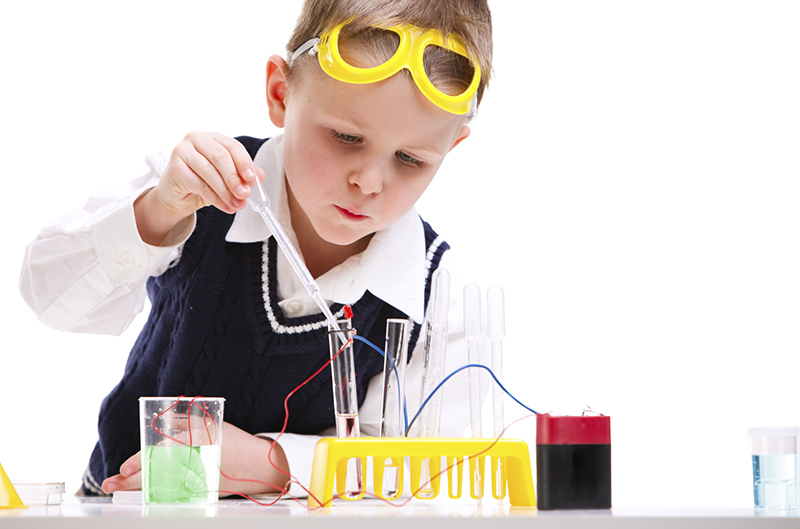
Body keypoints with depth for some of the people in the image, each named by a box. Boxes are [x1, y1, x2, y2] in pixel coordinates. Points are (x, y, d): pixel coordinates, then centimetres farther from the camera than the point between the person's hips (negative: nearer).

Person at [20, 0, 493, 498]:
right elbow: (54, 297, -15)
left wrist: (275, 463, -22)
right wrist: (156, 213, -31)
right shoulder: (199, 188, -12)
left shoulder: (434, 289, -13)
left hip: (289, 522, -1)